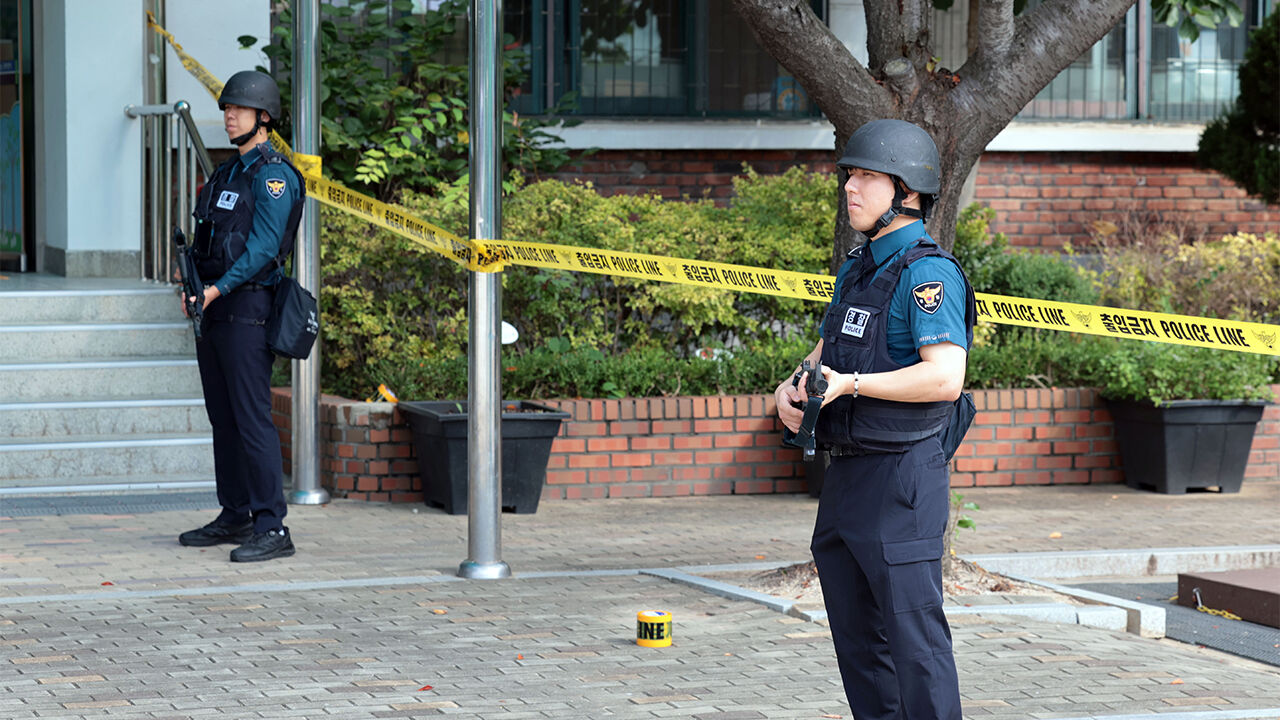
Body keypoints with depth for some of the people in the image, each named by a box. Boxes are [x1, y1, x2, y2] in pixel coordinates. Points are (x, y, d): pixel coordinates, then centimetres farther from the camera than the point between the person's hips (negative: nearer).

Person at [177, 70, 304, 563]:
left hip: (245, 306, -9)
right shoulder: (228, 172, 17)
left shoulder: (274, 175, -10)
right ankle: (234, 517, 20)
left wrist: (218, 289, -25)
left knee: (251, 418, -12)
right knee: (222, 418, 12)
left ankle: (272, 530, -12)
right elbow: (205, 238, 16)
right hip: (212, 307, 9)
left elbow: (263, 247, -18)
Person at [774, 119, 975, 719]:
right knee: (857, 636, 14)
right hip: (845, 478, 9)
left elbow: (945, 377, -23)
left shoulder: (928, 273, -12)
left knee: (913, 634, -8)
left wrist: (850, 383, -24)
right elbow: (826, 355, 22)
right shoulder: (856, 269, 16)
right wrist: (791, 388, 0)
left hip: (901, 479, -9)